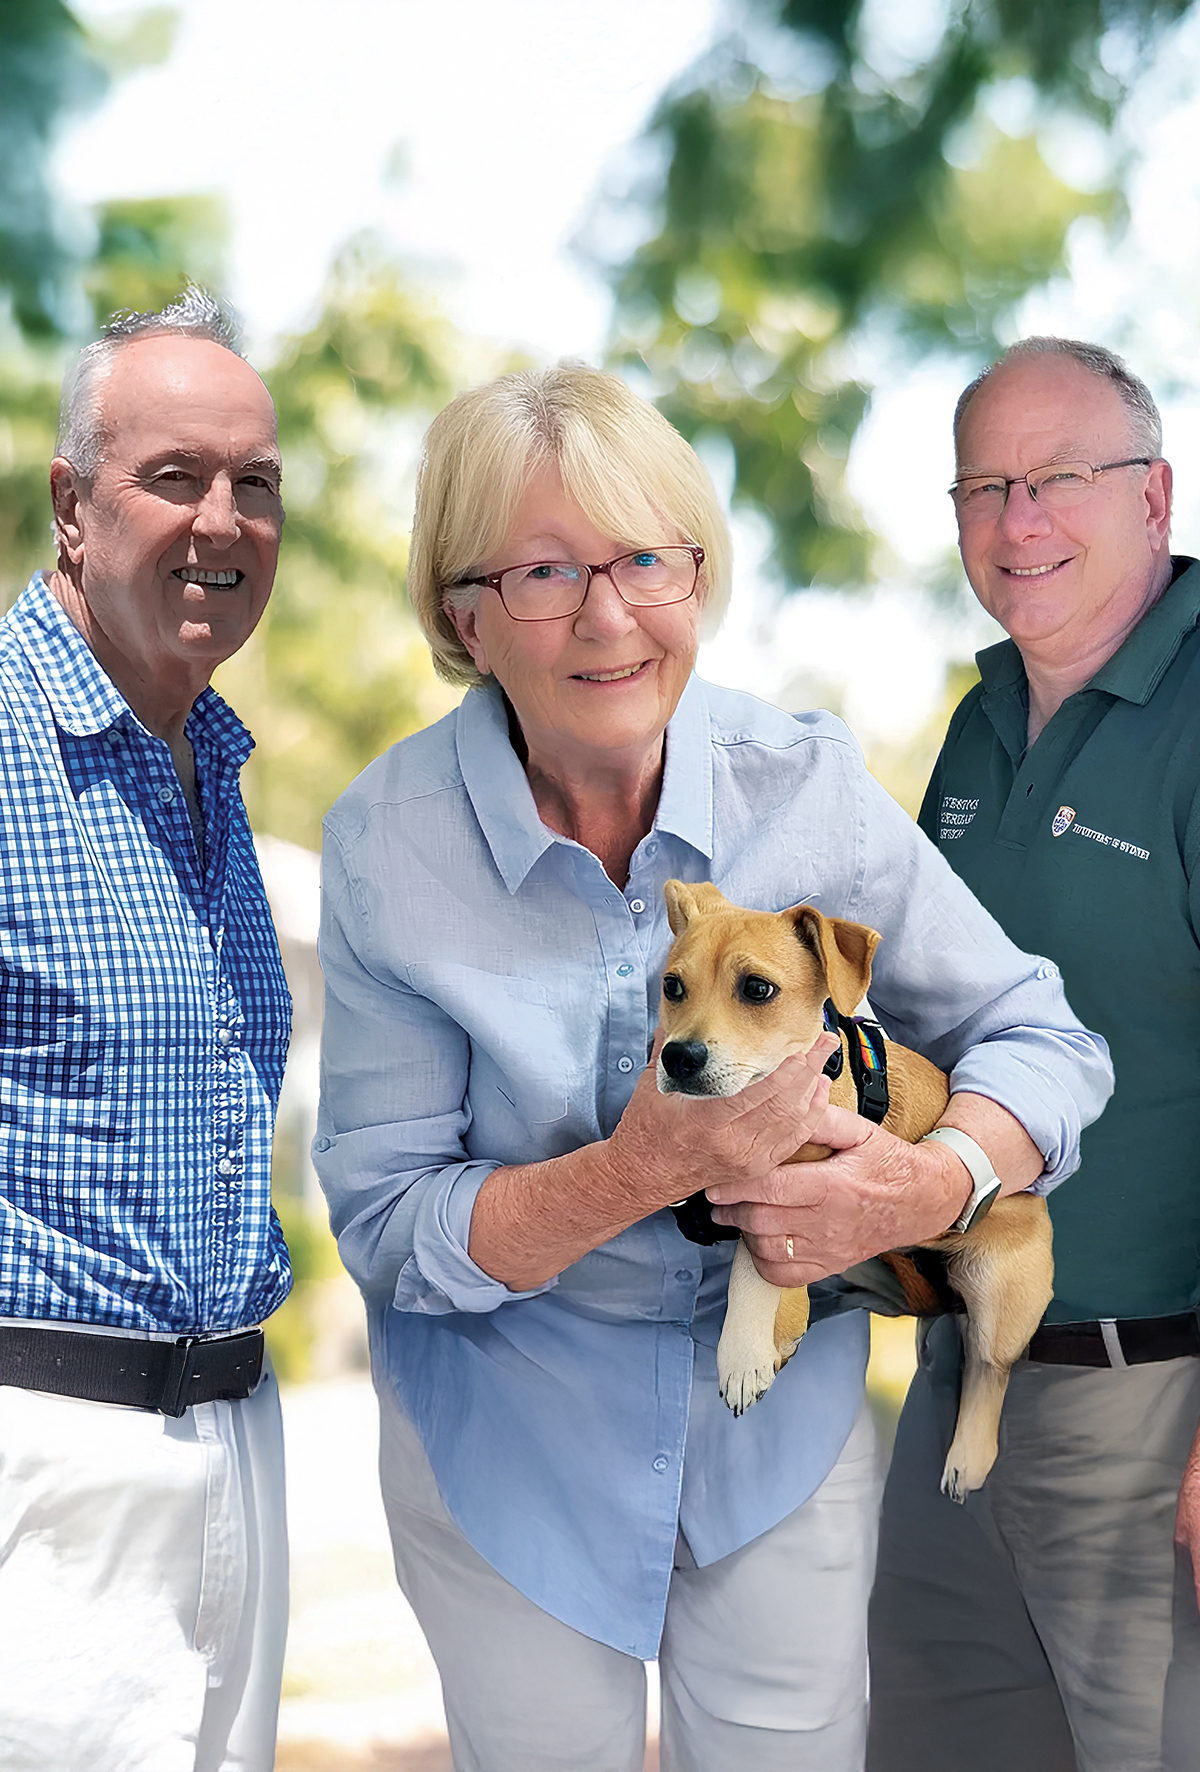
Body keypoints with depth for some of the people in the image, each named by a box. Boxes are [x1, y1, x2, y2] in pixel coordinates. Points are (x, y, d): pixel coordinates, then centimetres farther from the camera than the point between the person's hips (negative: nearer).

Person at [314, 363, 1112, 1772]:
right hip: (506, 1443, -1)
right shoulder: (388, 843, -17)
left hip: (782, 1427, 2)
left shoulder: (803, 784, -13)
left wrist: (934, 1182, -25)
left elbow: (1042, 1037, -4)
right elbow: (385, 1229, -16)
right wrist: (642, 1169, -32)